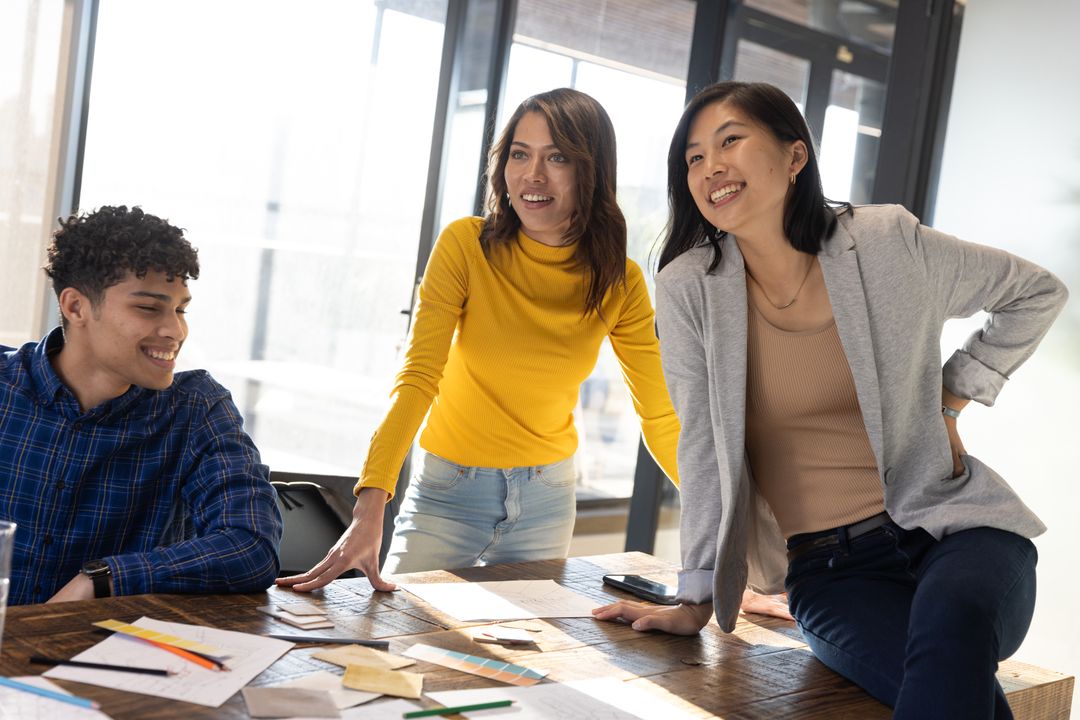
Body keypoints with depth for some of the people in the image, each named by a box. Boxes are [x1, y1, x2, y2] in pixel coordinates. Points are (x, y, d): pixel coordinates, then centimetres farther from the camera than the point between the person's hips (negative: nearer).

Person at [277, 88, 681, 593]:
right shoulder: (465, 245, -18)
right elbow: (418, 378, -27)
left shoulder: (620, 282, -10)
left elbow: (661, 417, -9)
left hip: (548, 496, 3)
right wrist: (368, 510, -38)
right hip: (451, 486, -2)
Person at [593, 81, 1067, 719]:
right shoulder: (689, 289, -5)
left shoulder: (888, 244, -5)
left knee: (951, 626, -35)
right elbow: (705, 448, 1)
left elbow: (1038, 294, 11)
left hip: (953, 527, 1)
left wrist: (951, 400, 4)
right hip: (832, 571, 0)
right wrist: (697, 602, 3)